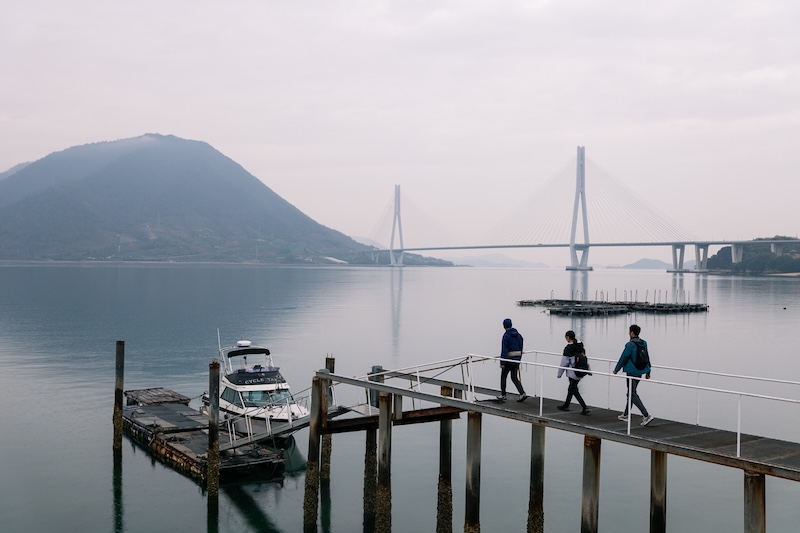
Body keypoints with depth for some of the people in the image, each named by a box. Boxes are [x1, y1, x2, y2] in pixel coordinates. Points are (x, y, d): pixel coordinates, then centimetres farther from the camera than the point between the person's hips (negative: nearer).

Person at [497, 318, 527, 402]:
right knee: (514, 377, 12)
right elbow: (521, 348, 12)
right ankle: (522, 393, -4)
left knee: (503, 376, 11)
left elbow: (504, 350, -18)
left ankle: (503, 395, 18)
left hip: (508, 359, -6)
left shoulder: (506, 335, -14)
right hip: (517, 359, 6)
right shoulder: (518, 335, 8)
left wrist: (502, 362, -16)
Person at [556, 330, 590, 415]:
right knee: (571, 388, 20)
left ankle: (585, 408, -9)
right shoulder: (580, 346, 6)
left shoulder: (568, 348, -16)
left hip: (573, 372, -8)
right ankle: (566, 405, 32)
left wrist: (559, 373, -4)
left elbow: (564, 362, -14)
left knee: (574, 390, 0)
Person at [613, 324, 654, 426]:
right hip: (640, 372, 8)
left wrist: (616, 370, 0)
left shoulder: (630, 345, -18)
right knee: (631, 392, 19)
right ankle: (625, 415, 29)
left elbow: (623, 358, -13)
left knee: (632, 394, -4)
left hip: (632, 372, -8)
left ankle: (647, 415, -15)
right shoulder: (644, 343, 7)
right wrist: (648, 371, 21)